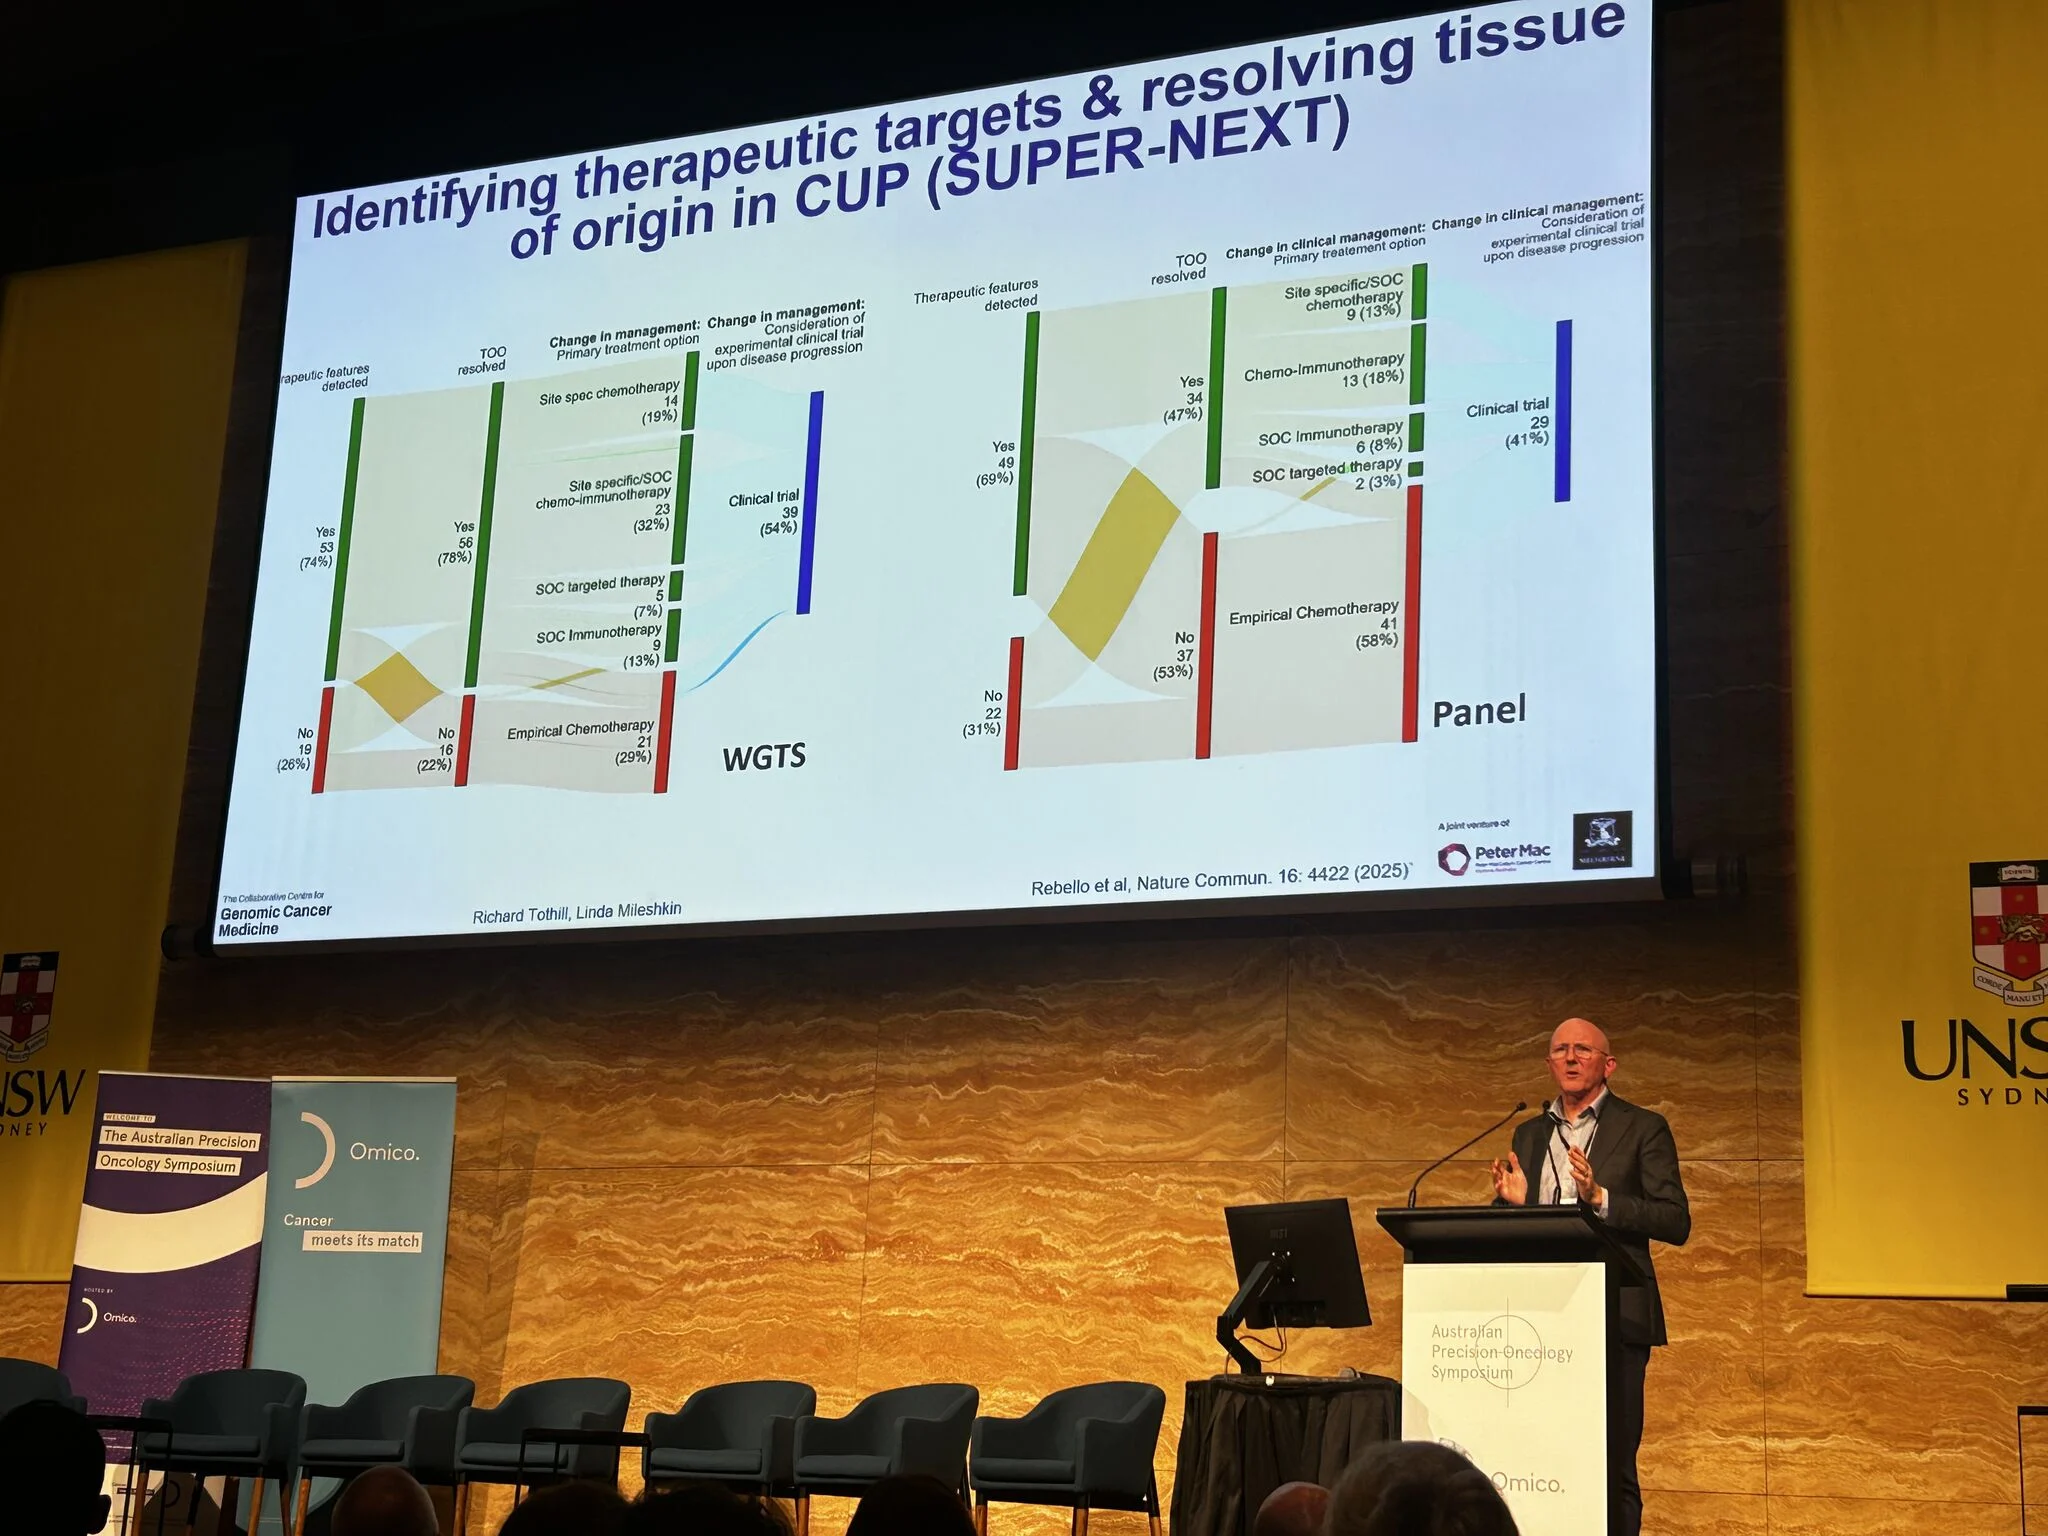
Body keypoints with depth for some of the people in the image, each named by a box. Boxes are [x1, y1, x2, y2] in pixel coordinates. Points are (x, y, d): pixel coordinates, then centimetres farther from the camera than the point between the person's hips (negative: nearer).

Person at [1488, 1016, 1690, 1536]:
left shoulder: (1642, 1128, 3)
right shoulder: (1529, 1134, 17)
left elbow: (1676, 1223, -6)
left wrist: (1600, 1198, -18)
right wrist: (1513, 1201, -1)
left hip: (1613, 1317, -4)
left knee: (1613, 1464, -4)